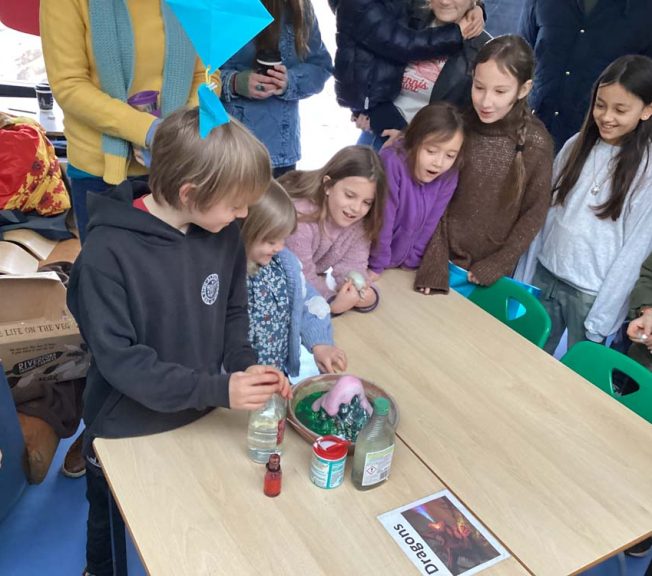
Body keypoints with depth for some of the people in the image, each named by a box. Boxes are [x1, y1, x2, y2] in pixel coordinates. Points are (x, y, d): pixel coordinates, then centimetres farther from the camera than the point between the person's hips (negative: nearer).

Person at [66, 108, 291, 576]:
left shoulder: (225, 235, -11)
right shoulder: (109, 252, -28)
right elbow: (118, 359, -26)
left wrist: (245, 365, -16)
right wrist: (217, 389, -31)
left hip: (199, 424, 4)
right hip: (127, 435, -3)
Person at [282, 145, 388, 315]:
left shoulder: (361, 220, -13)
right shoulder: (299, 218, -31)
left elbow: (351, 263, -14)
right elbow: (301, 280, -30)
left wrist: (362, 291, -33)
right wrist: (333, 302, -43)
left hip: (317, 279, 5)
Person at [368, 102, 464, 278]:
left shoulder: (449, 176, -14)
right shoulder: (393, 162, -29)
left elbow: (430, 224, -5)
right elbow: (383, 218, -24)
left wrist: (411, 262, -2)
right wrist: (376, 266, -17)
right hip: (372, 256, -4)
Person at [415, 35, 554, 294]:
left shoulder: (536, 143, -14)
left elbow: (534, 212, -5)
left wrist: (496, 265, -7)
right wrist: (435, 263, -12)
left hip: (489, 270, -1)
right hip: (443, 258, 1)